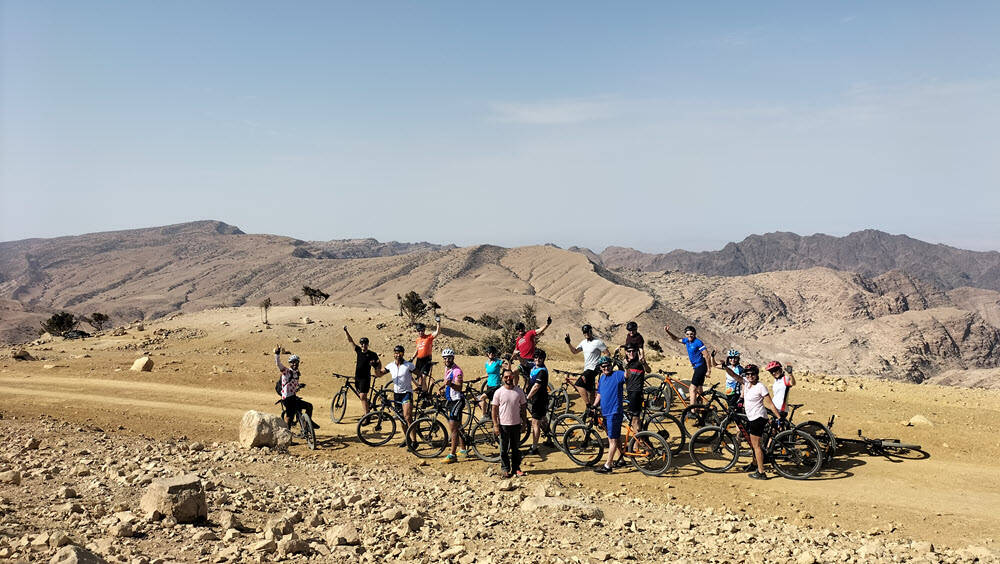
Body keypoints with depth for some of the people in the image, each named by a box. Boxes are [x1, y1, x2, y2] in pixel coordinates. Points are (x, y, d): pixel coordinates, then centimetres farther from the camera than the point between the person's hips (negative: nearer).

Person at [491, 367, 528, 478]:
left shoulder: (519, 391, 2)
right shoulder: (499, 392, -5)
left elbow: (523, 407, 10)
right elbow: (494, 409, -3)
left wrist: (525, 422, 7)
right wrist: (495, 425, -8)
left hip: (516, 424, 2)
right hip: (503, 425, -2)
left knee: (516, 448, 11)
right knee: (504, 449, 6)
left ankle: (516, 468, 21)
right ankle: (505, 469, 16)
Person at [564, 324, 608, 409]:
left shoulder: (598, 342, -11)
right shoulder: (583, 342, 11)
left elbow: (607, 354, -10)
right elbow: (574, 351, 15)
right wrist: (568, 343, 3)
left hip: (593, 369, -8)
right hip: (587, 369, 8)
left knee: (578, 384, -22)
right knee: (589, 391, 14)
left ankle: (588, 405, -20)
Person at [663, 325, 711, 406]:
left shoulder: (698, 342, -17)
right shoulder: (687, 341, 6)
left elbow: (706, 355, -18)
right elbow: (676, 339, 19)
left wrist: (709, 370, -18)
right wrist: (667, 331, 4)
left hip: (701, 367, -9)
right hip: (696, 367, 9)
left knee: (693, 389, -14)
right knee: (699, 390, 18)